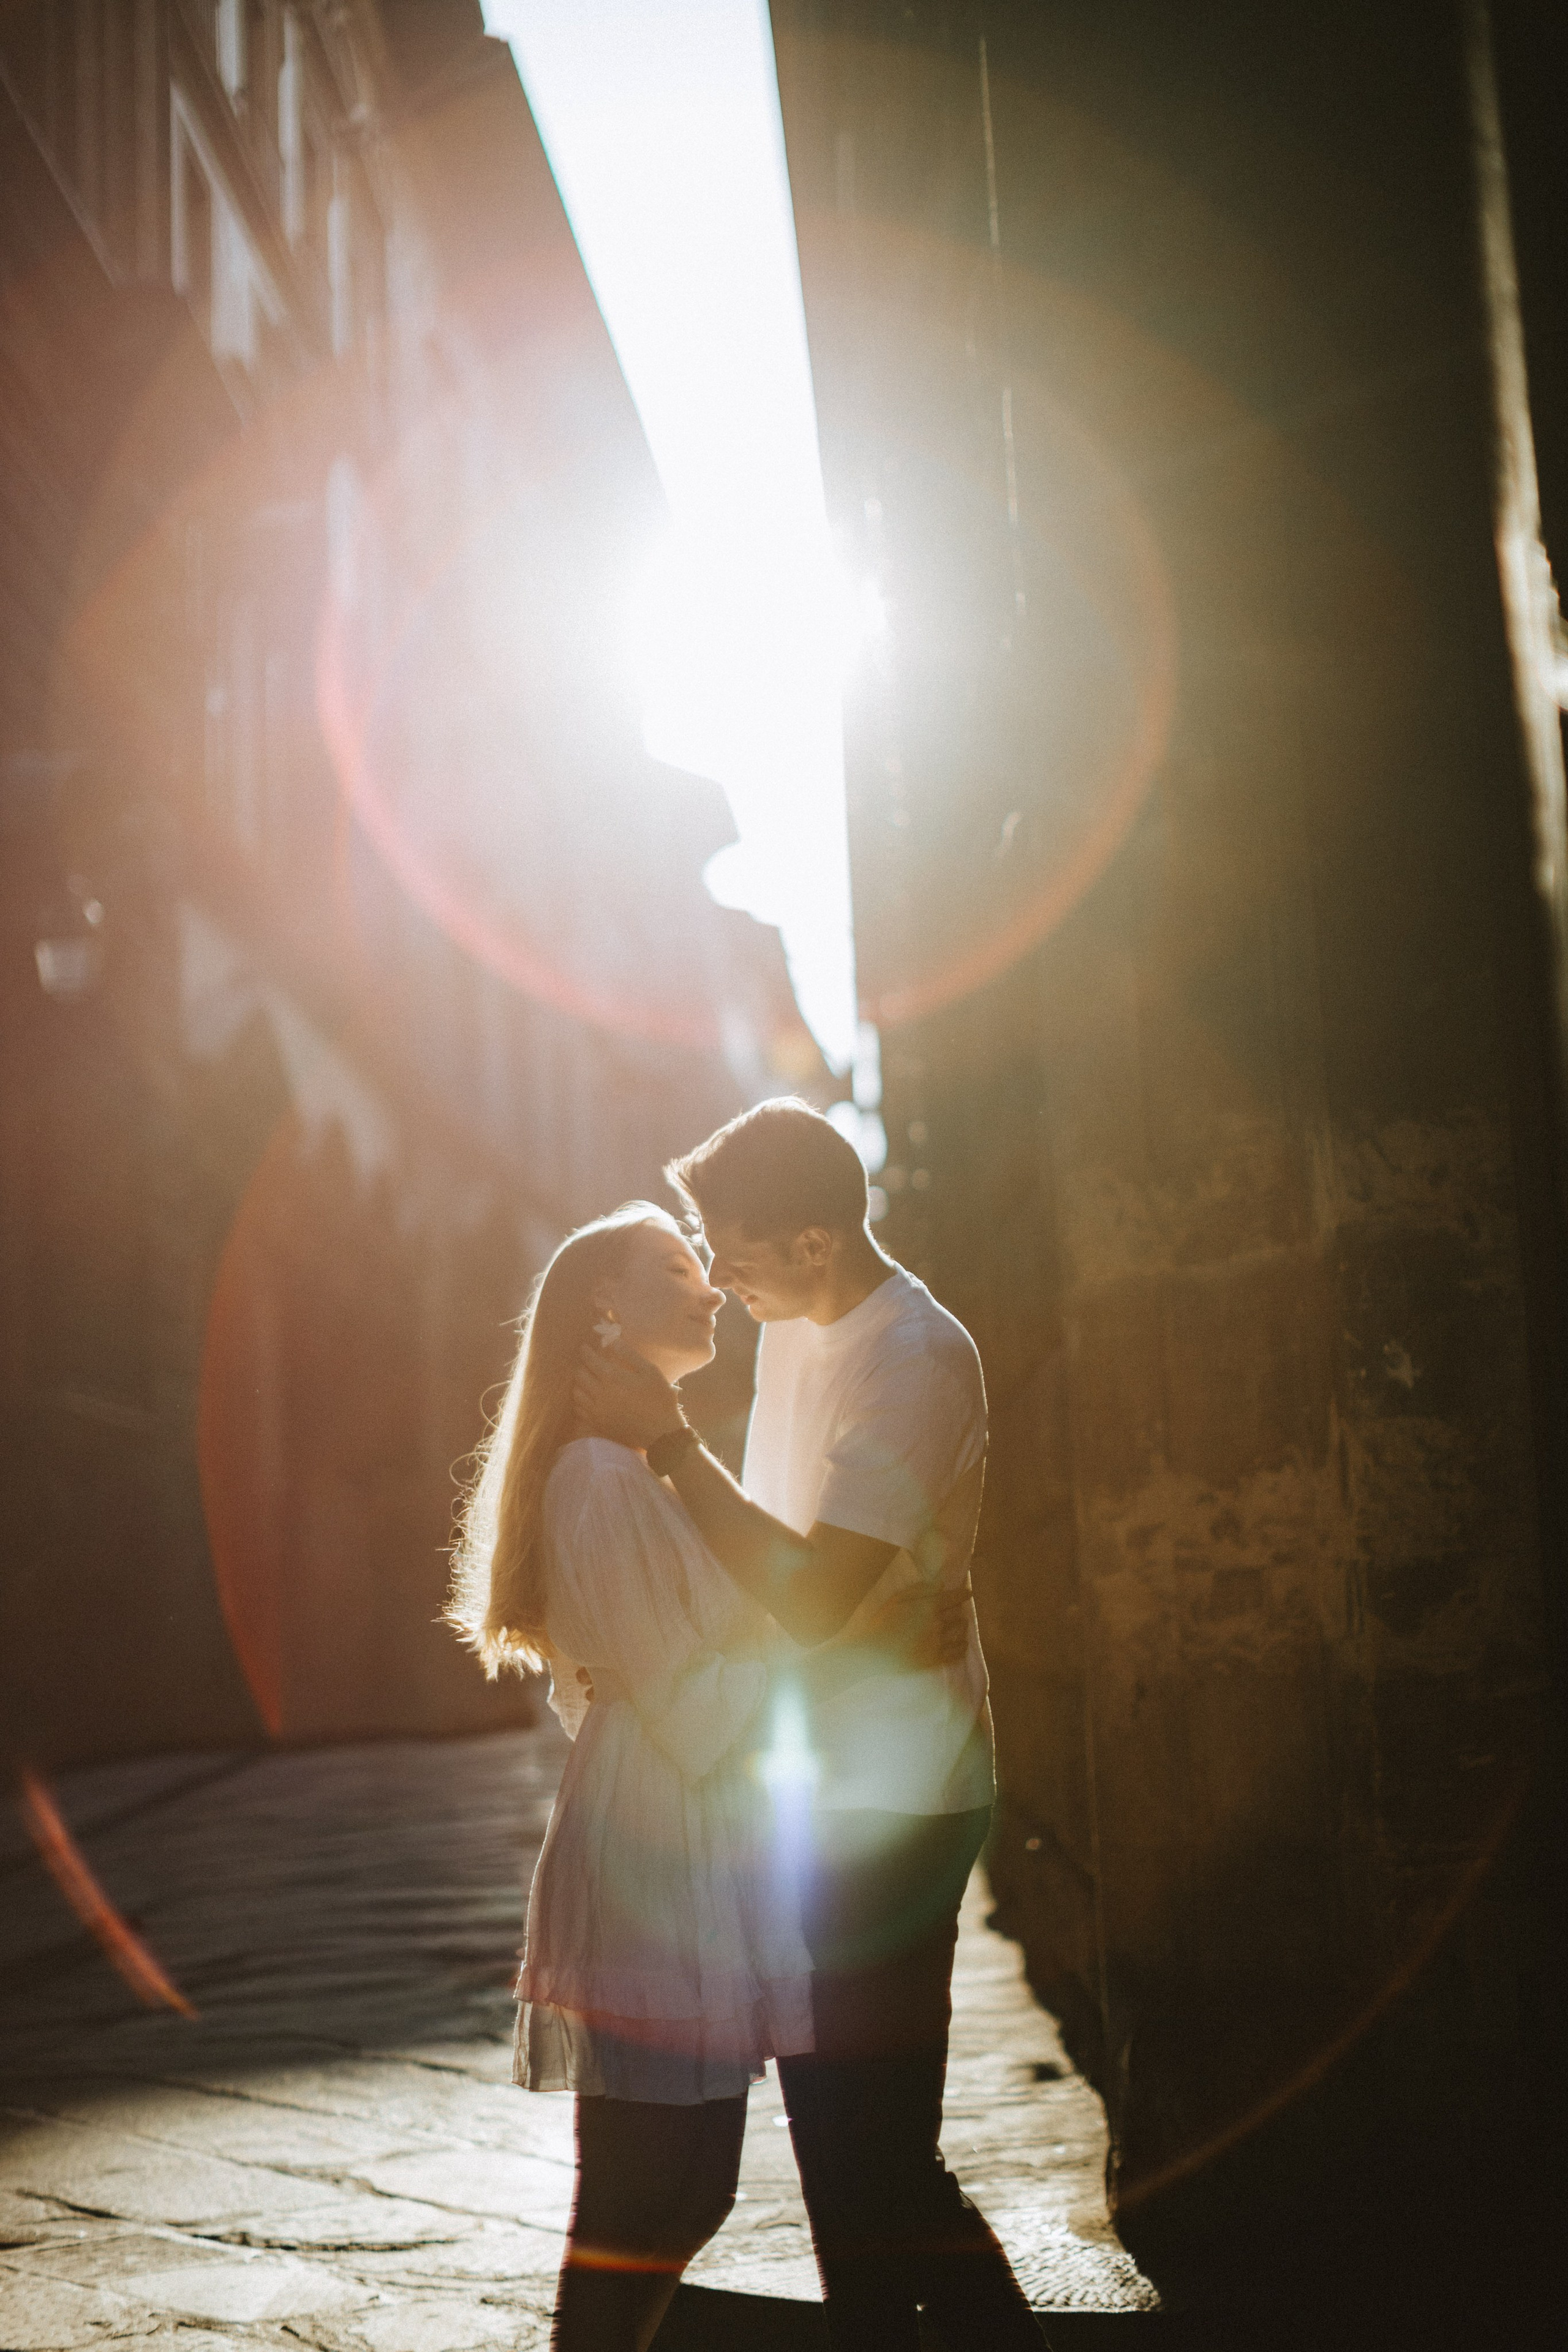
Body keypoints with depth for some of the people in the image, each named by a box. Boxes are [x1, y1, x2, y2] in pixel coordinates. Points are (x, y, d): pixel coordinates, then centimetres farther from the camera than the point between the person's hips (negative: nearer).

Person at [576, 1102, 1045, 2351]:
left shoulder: (914, 1361, -19)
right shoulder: (797, 1330, 10)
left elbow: (814, 1595, -25)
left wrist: (666, 1437, -20)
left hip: (894, 1802, -9)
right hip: (816, 1789, 9)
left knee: (877, 2153, -7)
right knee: (832, 2124, 16)